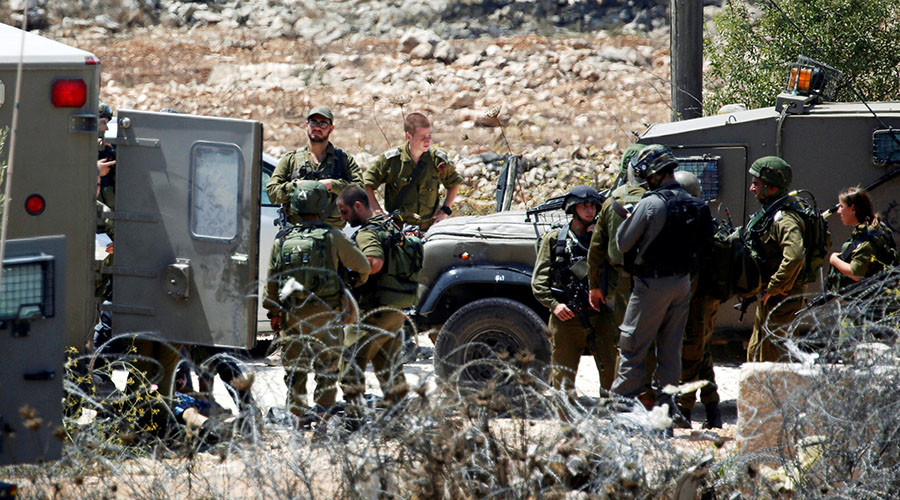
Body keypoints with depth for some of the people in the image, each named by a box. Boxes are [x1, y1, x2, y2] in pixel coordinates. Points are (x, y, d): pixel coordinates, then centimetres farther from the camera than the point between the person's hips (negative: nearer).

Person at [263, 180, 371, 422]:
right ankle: (323, 413, 6)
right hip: (325, 312, -2)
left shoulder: (282, 240, 2)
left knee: (294, 368, 12)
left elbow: (271, 279, 9)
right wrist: (359, 282, 24)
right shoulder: (332, 237, -7)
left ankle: (297, 415, 12)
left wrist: (273, 312, 19)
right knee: (327, 365, 9)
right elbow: (363, 266, 2)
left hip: (293, 313, 2)